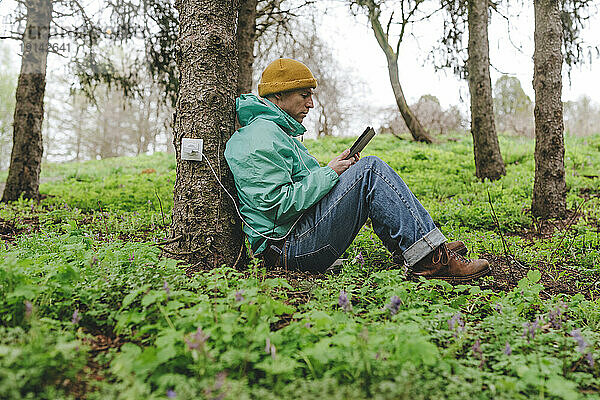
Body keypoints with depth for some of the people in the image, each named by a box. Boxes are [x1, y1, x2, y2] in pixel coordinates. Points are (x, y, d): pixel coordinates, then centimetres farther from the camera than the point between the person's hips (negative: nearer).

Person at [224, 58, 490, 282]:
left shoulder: (274, 131, 23)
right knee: (370, 170, -18)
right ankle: (431, 259, -17)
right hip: (289, 248, -11)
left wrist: (337, 169, 7)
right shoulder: (261, 136, -13)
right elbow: (278, 204, -22)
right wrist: (329, 174, -14)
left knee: (369, 172, 12)